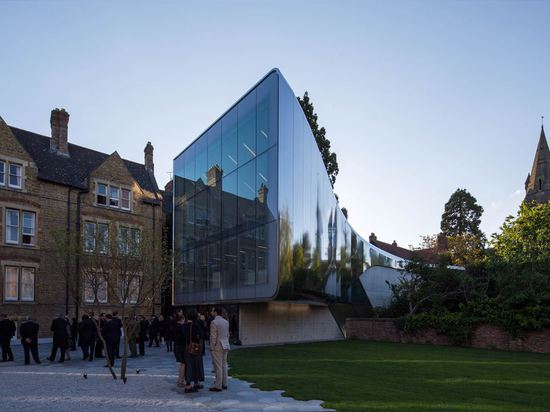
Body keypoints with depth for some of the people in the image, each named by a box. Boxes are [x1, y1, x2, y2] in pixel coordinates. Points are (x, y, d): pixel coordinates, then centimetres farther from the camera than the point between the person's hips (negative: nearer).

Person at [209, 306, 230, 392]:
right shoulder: (226, 322, 10)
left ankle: (218, 386, -2)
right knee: (224, 365, 14)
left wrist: (212, 347, -9)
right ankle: (224, 384, 19)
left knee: (218, 366, -5)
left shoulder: (214, 322, -13)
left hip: (217, 346, -8)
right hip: (225, 346, 8)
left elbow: (213, 336, -15)